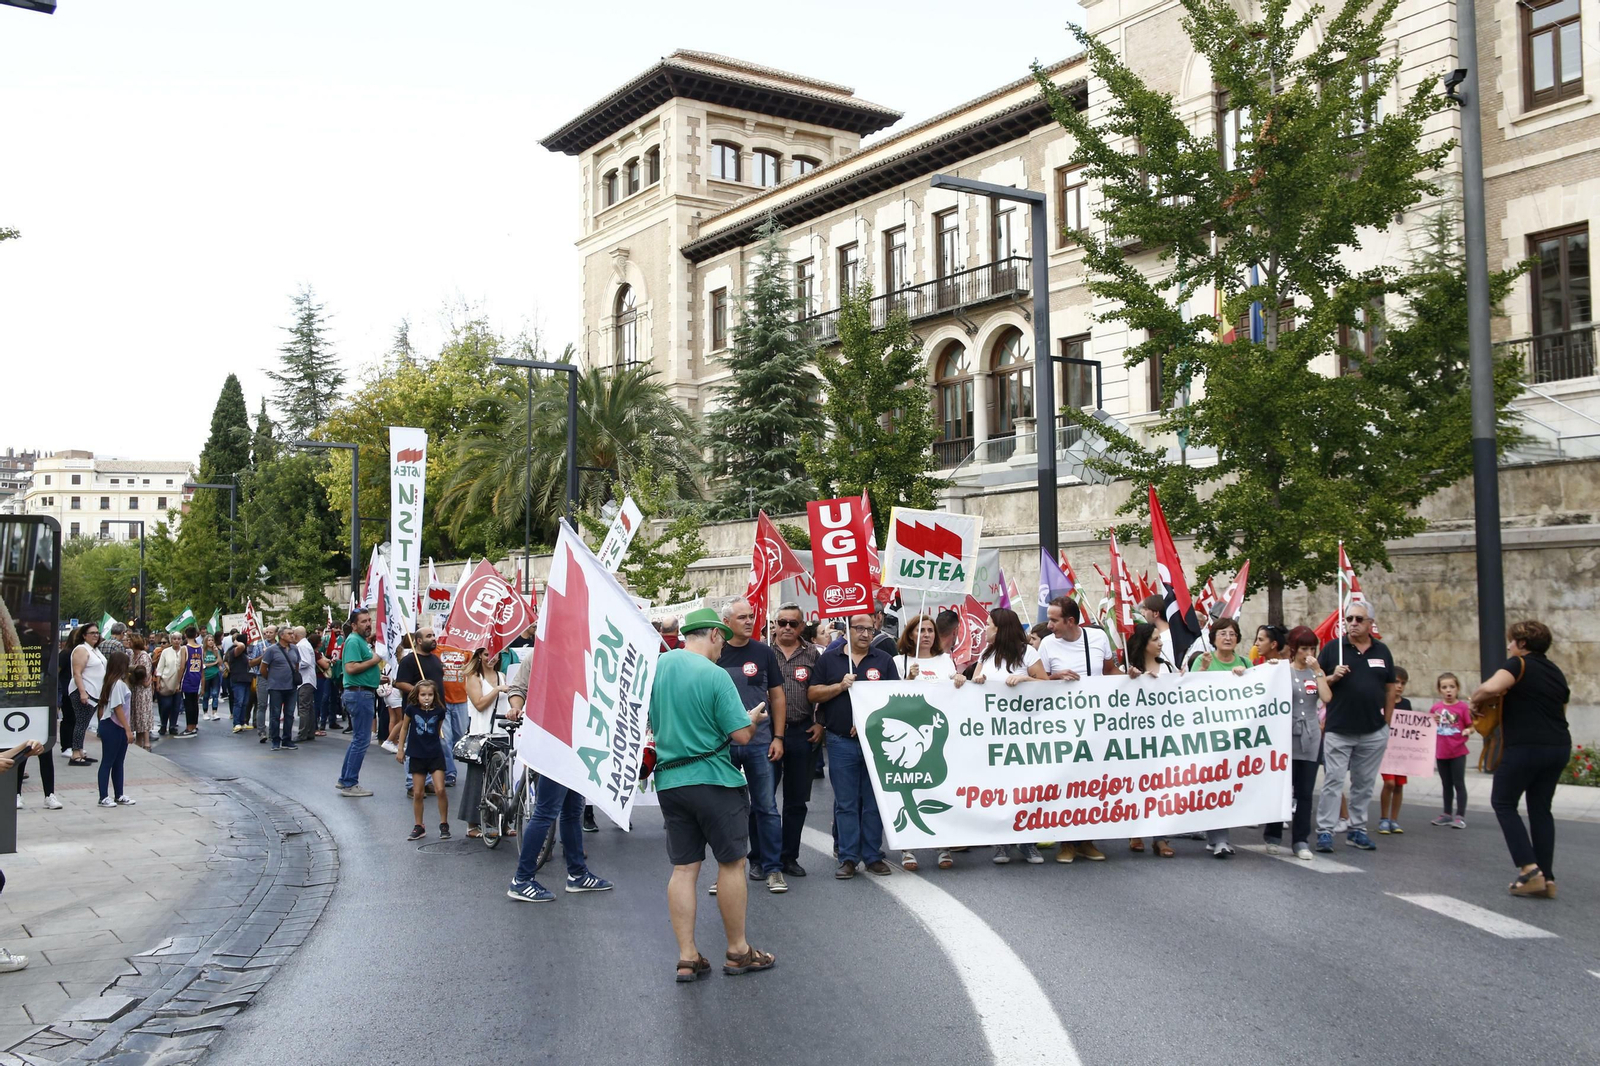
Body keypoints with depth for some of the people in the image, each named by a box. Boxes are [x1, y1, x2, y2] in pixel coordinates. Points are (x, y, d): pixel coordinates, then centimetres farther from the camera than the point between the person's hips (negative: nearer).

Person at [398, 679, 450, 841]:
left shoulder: (439, 711, -7)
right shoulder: (412, 709, -7)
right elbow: (405, 728, 6)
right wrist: (400, 749, 9)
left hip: (435, 755, -1)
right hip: (417, 756, 1)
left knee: (440, 790, -8)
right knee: (417, 793, 6)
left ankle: (444, 825, 7)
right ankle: (418, 827, 18)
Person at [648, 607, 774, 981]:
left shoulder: (656, 666, 3)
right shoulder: (715, 675, -15)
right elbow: (742, 735, -14)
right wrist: (753, 717, 6)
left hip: (668, 779, 6)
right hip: (713, 780, -6)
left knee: (683, 868, 9)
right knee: (732, 863, 7)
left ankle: (686, 957, 10)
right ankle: (738, 951, 16)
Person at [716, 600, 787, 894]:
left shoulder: (764, 653, 4)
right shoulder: (715, 655, 1)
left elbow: (777, 696, 6)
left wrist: (777, 737, 0)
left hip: (759, 742, 0)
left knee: (766, 806, 2)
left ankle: (772, 867, 10)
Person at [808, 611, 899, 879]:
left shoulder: (883, 660, 7)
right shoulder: (828, 659, 7)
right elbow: (813, 694, 4)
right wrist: (840, 686, -12)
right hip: (841, 742, 0)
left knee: (874, 803, 5)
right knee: (846, 803, 3)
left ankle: (873, 856, 13)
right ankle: (848, 858, 9)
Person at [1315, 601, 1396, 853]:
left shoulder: (1382, 651, 8)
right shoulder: (1333, 648, 1)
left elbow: (1390, 688, 12)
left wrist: (1386, 720, 8)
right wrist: (1333, 677, -17)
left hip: (1374, 732, 3)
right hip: (1338, 730, -3)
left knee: (1364, 783, 10)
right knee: (1333, 781, -4)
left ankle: (1358, 830, 19)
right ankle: (1324, 831, -1)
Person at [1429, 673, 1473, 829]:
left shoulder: (1463, 707, -9)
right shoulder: (1435, 708, 2)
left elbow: (1470, 726, -4)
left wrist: (1467, 731, -25)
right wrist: (1432, 721, -7)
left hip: (1458, 752, -4)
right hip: (1441, 752, 4)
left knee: (1459, 783, 1)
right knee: (1446, 785, 15)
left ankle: (1460, 816, 9)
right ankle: (1447, 814, 25)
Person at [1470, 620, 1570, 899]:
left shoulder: (1518, 664, -7)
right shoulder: (1555, 672, 17)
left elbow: (1490, 688, -25)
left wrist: (1476, 699, -6)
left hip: (1526, 747, -7)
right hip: (1560, 747, 7)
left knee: (1503, 803, 7)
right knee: (1540, 809, 14)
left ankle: (1529, 869, -5)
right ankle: (1547, 879, 12)